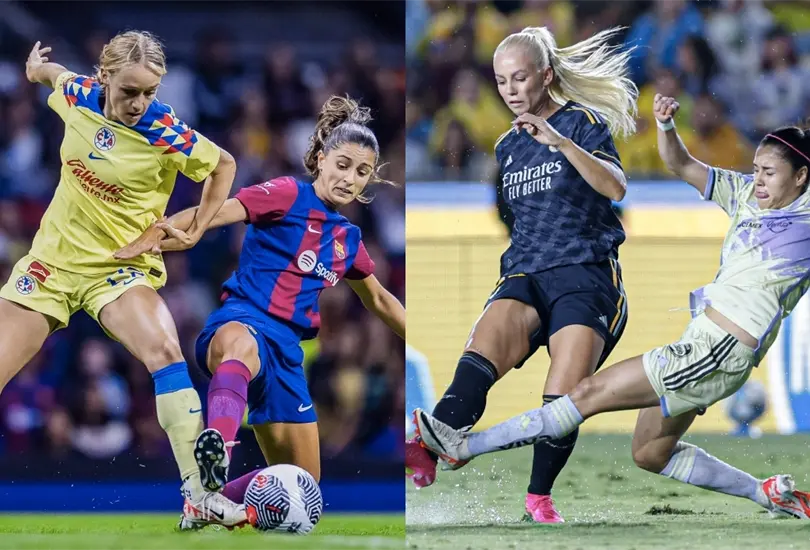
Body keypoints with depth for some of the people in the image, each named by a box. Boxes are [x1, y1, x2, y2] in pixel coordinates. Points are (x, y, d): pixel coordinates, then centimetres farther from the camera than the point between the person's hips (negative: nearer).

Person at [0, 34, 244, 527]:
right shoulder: (77, 95, -8)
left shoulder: (166, 135, -17)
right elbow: (52, 73, 19)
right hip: (52, 259, 3)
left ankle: (198, 492, -24)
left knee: (165, 352, -28)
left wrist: (197, 229, -4)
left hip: (120, 268, -3)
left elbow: (224, 165, 1)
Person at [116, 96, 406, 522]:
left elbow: (379, 301, 37)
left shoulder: (348, 239, 19)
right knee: (239, 344, -49)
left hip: (287, 350, 8)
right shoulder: (289, 196, -1)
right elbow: (216, 213, -16)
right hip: (243, 321, -8)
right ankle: (216, 449, -79)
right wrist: (159, 233, -34)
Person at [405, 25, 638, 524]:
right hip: (524, 276, 4)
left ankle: (540, 496, -1)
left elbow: (615, 187, -16)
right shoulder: (507, 147, 20)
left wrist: (559, 141, -26)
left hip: (587, 273, -4)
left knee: (562, 399, -20)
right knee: (481, 354, -27)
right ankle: (426, 455, -50)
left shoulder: (583, 123, 1)